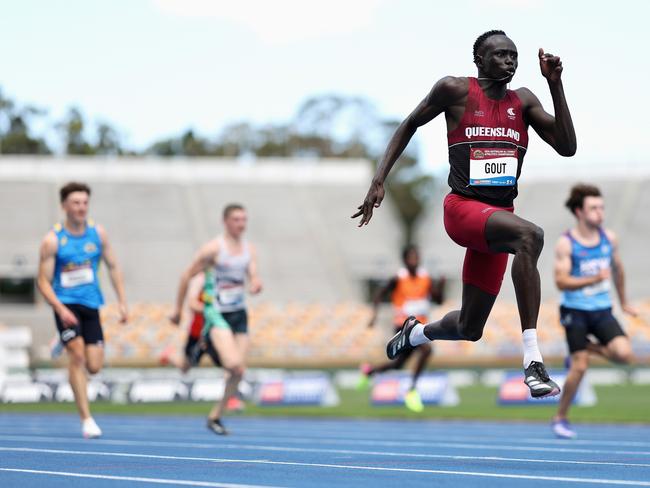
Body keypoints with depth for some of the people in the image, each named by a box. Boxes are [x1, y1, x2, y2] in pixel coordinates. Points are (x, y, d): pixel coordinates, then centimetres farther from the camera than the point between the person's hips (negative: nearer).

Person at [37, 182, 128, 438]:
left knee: (94, 366, -2)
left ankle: (64, 345, 34)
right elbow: (43, 281, -8)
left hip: (90, 304, 4)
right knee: (78, 354, -19)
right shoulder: (53, 240, -9)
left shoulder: (98, 233, 3)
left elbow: (113, 267, 13)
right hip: (65, 304, -4)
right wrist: (60, 309, -22)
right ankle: (86, 419, -12)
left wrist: (122, 301, 5)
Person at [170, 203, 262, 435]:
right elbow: (187, 275, -4)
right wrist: (178, 309, 0)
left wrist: (256, 284, -21)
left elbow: (254, 277, 5)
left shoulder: (249, 249, 7)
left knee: (239, 371, 3)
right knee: (233, 362, -25)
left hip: (239, 313, 6)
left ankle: (215, 416, 16)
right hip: (217, 312, -6)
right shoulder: (213, 248, -10)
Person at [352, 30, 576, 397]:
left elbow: (567, 147, 0)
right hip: (463, 207, -6)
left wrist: (555, 84, -6)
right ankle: (533, 362, -41)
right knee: (530, 235, -37)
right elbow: (409, 126, 11)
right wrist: (379, 181, 4)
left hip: (499, 215, 6)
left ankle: (415, 333, 48)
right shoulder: (456, 90, -1)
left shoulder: (523, 101, 9)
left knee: (470, 330, 12)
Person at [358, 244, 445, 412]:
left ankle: (369, 371, 47)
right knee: (427, 349, -30)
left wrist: (440, 287, -19)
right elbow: (380, 294, -2)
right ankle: (412, 391, -21)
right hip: (404, 324, -6)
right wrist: (375, 314, -14)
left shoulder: (426, 278, 0)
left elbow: (438, 300, -1)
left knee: (398, 364, 18)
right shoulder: (398, 279, -11)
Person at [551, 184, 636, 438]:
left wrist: (623, 301, 30)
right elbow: (561, 282, -17)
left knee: (624, 354, -17)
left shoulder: (609, 238, 4)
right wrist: (594, 279, -29)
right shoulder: (566, 244, -10)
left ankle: (588, 348, 15)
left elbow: (617, 269, 21)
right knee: (579, 368, -7)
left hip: (602, 310, 4)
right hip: (575, 312, -4)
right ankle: (560, 418, 13)